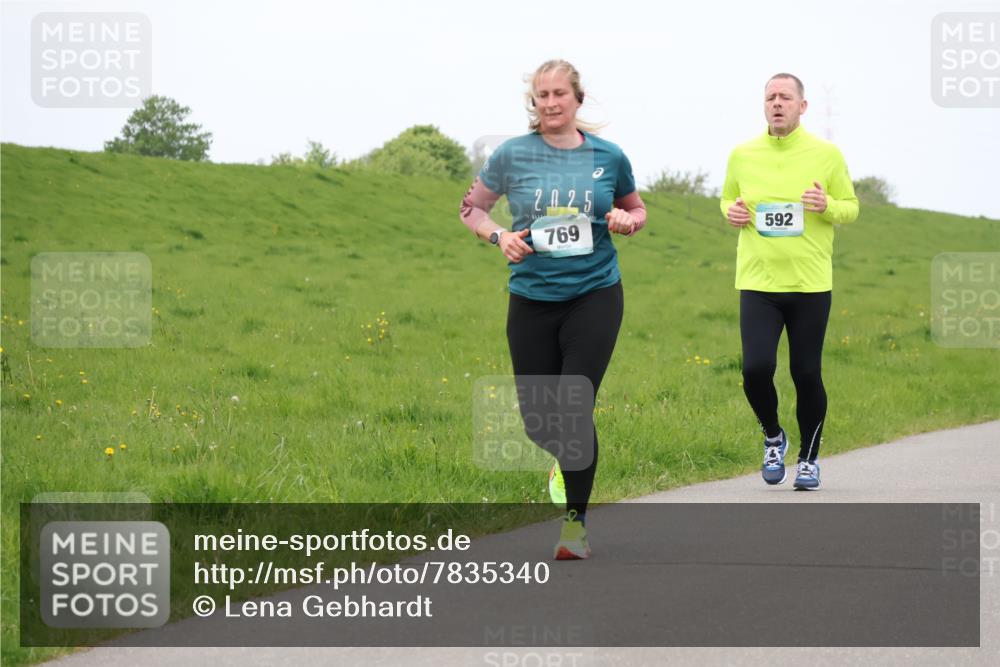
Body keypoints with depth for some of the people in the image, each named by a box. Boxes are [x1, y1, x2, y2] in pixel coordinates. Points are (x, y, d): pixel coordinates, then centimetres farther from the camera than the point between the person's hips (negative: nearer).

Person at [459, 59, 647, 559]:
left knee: (576, 409, -11)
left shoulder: (608, 156, 1)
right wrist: (499, 236, -8)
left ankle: (575, 521, 4)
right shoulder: (513, 155, -1)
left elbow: (636, 209, 18)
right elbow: (472, 208, 11)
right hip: (532, 297, 1)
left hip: (594, 294, -1)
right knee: (537, 420, 3)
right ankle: (566, 458, 41)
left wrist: (627, 221, -5)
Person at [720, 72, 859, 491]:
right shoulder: (742, 155, 6)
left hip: (811, 283, -1)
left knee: (807, 375, 2)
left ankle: (809, 458, 23)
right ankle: (772, 437, 17)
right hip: (758, 283, 1)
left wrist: (827, 206, -14)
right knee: (756, 369, -13)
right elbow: (728, 199, 21)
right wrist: (731, 212, -2)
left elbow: (851, 208, 8)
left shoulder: (826, 154, 1)